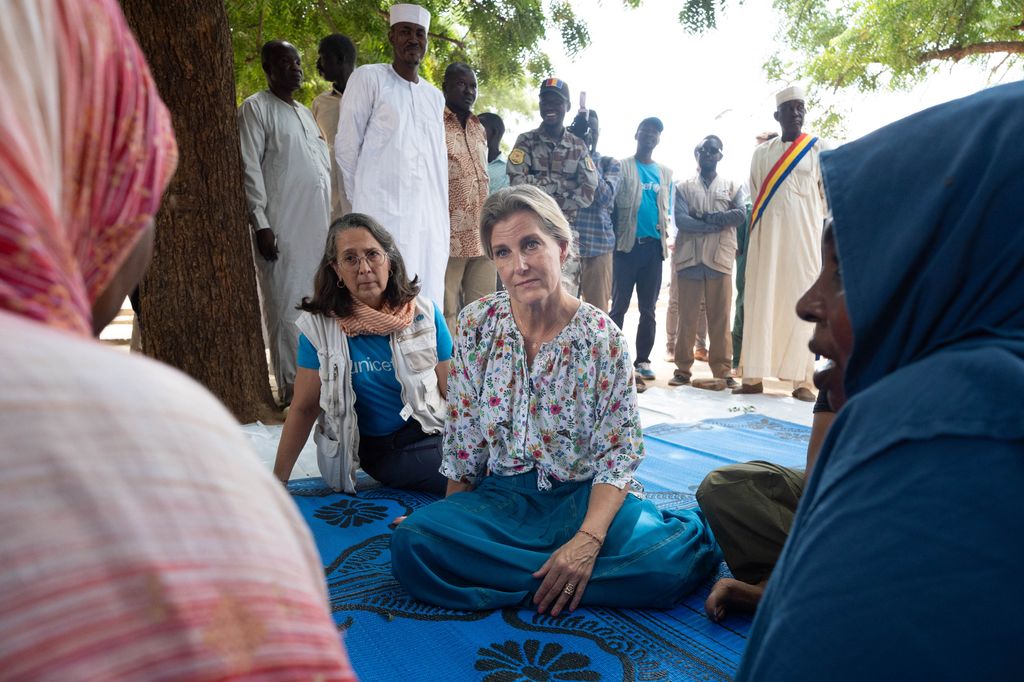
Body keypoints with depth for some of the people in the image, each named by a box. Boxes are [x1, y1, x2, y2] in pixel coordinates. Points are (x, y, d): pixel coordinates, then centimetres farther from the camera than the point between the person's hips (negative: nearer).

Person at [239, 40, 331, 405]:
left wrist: (333, 221, 17)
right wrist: (261, 224, -14)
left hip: (318, 227, 7)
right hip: (282, 228, -6)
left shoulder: (306, 113, 23)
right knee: (286, 309, -5)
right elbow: (250, 170, -6)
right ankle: (291, 389, 2)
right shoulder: (256, 108, 2)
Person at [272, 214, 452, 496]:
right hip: (374, 449, -2)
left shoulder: (424, 312, -5)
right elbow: (304, 408, -1)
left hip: (429, 436, 3)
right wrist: (277, 480, -1)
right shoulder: (319, 325, -6)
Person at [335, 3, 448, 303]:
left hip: (431, 221, 5)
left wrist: (442, 218, 15)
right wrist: (365, 201, 5)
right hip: (384, 214, -5)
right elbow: (346, 146, 2)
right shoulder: (368, 78, 4)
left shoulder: (435, 96, 20)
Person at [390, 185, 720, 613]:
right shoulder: (477, 324, -4)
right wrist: (454, 525, 4)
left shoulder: (603, 336, -9)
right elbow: (462, 439, 2)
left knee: (671, 561, -30)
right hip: (502, 496, 3)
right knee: (413, 543, -27)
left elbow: (620, 451, -9)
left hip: (584, 495, -2)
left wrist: (589, 539, -22)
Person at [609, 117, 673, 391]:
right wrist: (615, 237, -10)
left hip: (654, 246, 4)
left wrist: (665, 228, -2)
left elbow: (668, 208, 18)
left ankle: (642, 360, 14)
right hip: (627, 244, -4)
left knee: (648, 308, 7)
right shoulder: (621, 167, 5)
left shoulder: (665, 172, 17)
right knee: (619, 306, -3)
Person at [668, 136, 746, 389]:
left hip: (720, 259, 0)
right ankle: (683, 368, 10)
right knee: (687, 317, 3)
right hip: (689, 258, 0)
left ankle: (722, 370, 7)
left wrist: (705, 217, -9)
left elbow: (741, 214, -3)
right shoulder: (684, 187, 11)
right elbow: (681, 220, -5)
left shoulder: (732, 186, 14)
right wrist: (719, 223, -9)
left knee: (720, 318, 1)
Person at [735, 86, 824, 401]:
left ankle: (802, 380, -2)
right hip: (766, 235, 2)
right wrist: (769, 221, 11)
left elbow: (828, 195, 6)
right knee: (761, 302, -2)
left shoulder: (818, 150, 5)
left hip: (803, 235, -2)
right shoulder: (762, 153, 11)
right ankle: (754, 376, -1)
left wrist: (808, 221, 3)